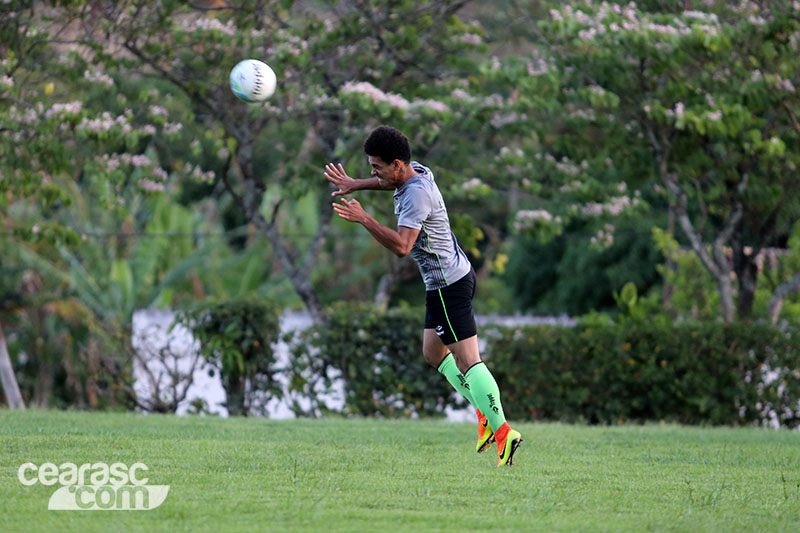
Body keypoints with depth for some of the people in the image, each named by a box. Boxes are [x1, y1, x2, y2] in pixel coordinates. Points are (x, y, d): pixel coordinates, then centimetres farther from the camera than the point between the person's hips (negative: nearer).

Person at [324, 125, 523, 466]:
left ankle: (501, 431, -11)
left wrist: (363, 219, -30)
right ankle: (486, 415, 18)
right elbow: (389, 182, 33)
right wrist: (355, 185, 25)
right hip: (447, 281, 11)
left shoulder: (417, 194, -24)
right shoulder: (414, 172, 6)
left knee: (467, 361, -10)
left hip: (449, 285, -11)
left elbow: (402, 246, -33)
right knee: (434, 353, 18)